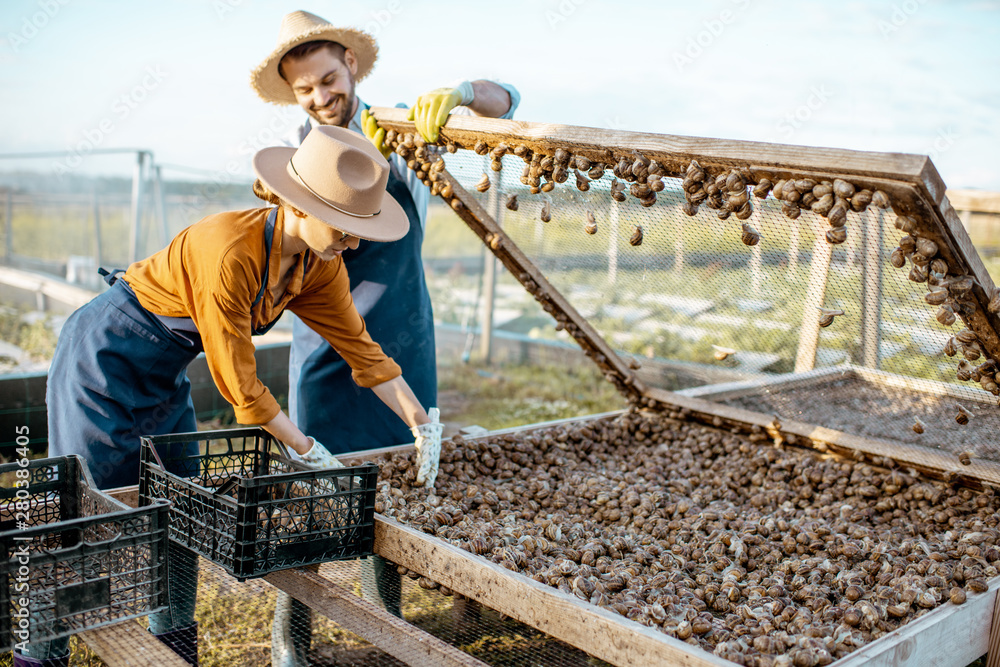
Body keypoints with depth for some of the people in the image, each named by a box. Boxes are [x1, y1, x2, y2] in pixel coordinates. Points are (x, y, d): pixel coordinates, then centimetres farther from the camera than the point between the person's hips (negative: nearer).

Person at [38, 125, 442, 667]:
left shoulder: (319, 263, -10)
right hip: (104, 355, -7)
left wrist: (422, 424, -9)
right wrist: (306, 449, -19)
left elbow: (361, 348, -3)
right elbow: (236, 380, -27)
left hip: (164, 376, 8)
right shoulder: (231, 250, -34)